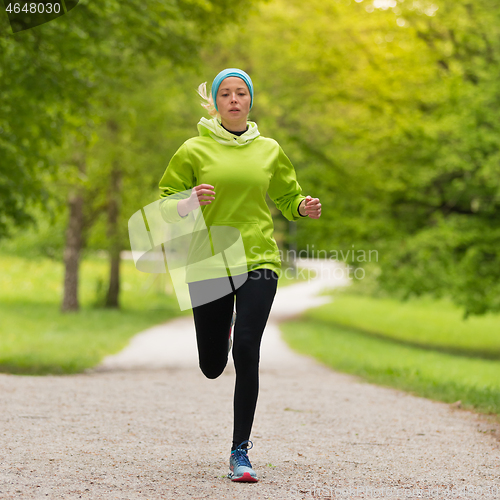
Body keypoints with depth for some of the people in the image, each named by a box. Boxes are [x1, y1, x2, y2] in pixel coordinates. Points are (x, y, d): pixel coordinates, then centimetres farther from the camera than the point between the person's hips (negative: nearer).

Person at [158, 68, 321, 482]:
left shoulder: (269, 150, 8)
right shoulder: (195, 150, 1)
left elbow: (288, 198, 20)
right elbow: (165, 202, 4)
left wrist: (305, 208, -3)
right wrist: (190, 202, -18)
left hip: (258, 261, 0)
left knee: (246, 350, -17)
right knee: (212, 366, 9)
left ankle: (240, 453, -9)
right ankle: (222, 330, 49)